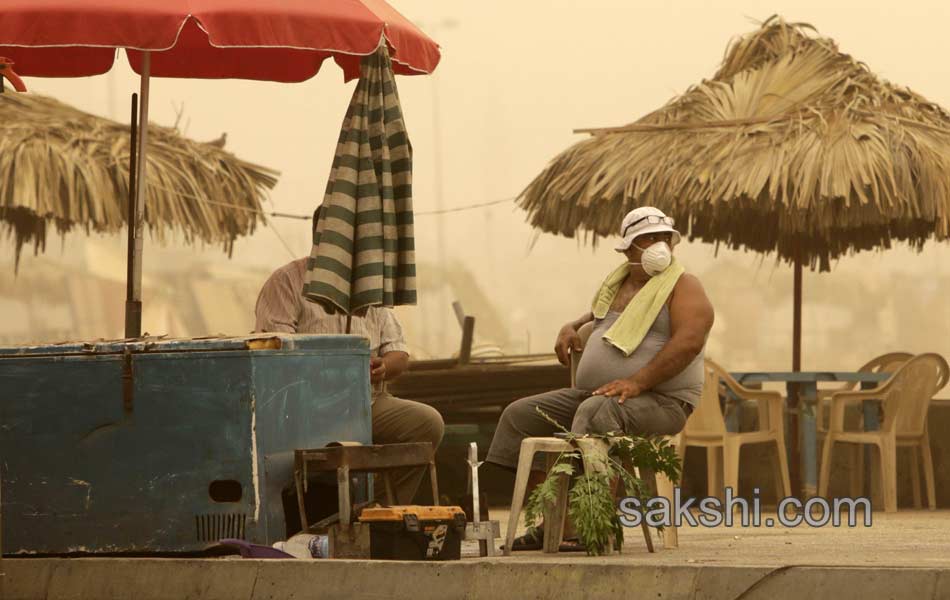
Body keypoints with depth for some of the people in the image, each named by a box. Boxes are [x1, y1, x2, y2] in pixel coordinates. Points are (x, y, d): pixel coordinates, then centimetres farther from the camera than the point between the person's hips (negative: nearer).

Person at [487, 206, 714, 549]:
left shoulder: (683, 288, -4)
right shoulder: (617, 284, 19)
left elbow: (688, 342, -20)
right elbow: (597, 315, 41)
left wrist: (637, 382, -27)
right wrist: (571, 328, 16)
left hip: (660, 402, -9)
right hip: (591, 392, 9)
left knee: (596, 412, -39)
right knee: (521, 415, 0)